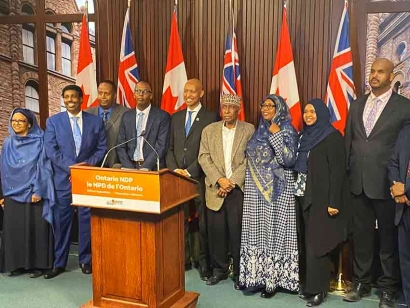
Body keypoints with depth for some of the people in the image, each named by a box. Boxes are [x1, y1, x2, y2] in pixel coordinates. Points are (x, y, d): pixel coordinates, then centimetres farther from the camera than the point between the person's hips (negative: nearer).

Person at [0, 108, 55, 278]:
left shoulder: (39, 142, -2)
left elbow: (43, 167, -7)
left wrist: (38, 191, -14)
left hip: (34, 193, -4)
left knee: (35, 228, 0)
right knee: (14, 228, 4)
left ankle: (37, 264, 8)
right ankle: (17, 263, 15)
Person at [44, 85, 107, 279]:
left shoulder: (96, 121, 5)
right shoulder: (53, 121, 4)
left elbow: (102, 148, 4)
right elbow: (50, 150, -4)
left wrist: (88, 164, -13)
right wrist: (70, 167, -15)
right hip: (63, 179, 0)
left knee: (86, 220, 6)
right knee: (61, 221, 5)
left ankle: (85, 260, 20)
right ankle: (59, 263, 17)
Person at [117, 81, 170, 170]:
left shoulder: (163, 116, -1)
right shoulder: (126, 116, 11)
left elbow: (161, 147, -7)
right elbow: (120, 147, 8)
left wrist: (144, 168, -16)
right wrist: (130, 168, -6)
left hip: (153, 168, -2)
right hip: (130, 167, 2)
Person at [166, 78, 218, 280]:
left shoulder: (211, 117, -1)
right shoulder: (175, 118, 15)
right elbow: (170, 148, 13)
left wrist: (189, 171, -12)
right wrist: (175, 169, -3)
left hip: (200, 178, -4)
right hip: (177, 178, 4)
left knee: (204, 222, 3)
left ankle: (204, 262, 14)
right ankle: (184, 259, 20)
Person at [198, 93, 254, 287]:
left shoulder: (249, 130, 3)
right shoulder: (209, 130, 11)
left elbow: (250, 159, -4)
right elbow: (204, 158, 3)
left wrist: (232, 181, -12)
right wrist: (219, 180, -9)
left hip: (239, 189, -2)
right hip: (215, 190, 2)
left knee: (238, 231, 0)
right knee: (216, 231, 6)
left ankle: (240, 272, 15)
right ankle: (219, 269, 22)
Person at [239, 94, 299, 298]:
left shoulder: (287, 131, -6)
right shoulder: (258, 131, 13)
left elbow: (289, 160, -18)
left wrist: (276, 136, -18)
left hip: (277, 189, -6)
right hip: (256, 187, 6)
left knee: (274, 231, -1)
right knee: (257, 231, 9)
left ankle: (274, 278, 10)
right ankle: (257, 275, 19)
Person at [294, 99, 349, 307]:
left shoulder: (332, 137, -9)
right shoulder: (304, 136, 12)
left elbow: (337, 170, -14)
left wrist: (333, 202, -19)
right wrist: (299, 193, 8)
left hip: (322, 198, -6)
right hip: (305, 197, 7)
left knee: (318, 242, -2)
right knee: (309, 242, 10)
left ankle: (319, 289, 9)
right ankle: (309, 285, 19)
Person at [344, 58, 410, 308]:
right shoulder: (356, 105, 10)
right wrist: (345, 172, 7)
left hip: (386, 183, -4)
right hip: (358, 182, 4)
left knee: (388, 237, 9)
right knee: (361, 235, 13)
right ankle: (361, 283, 28)